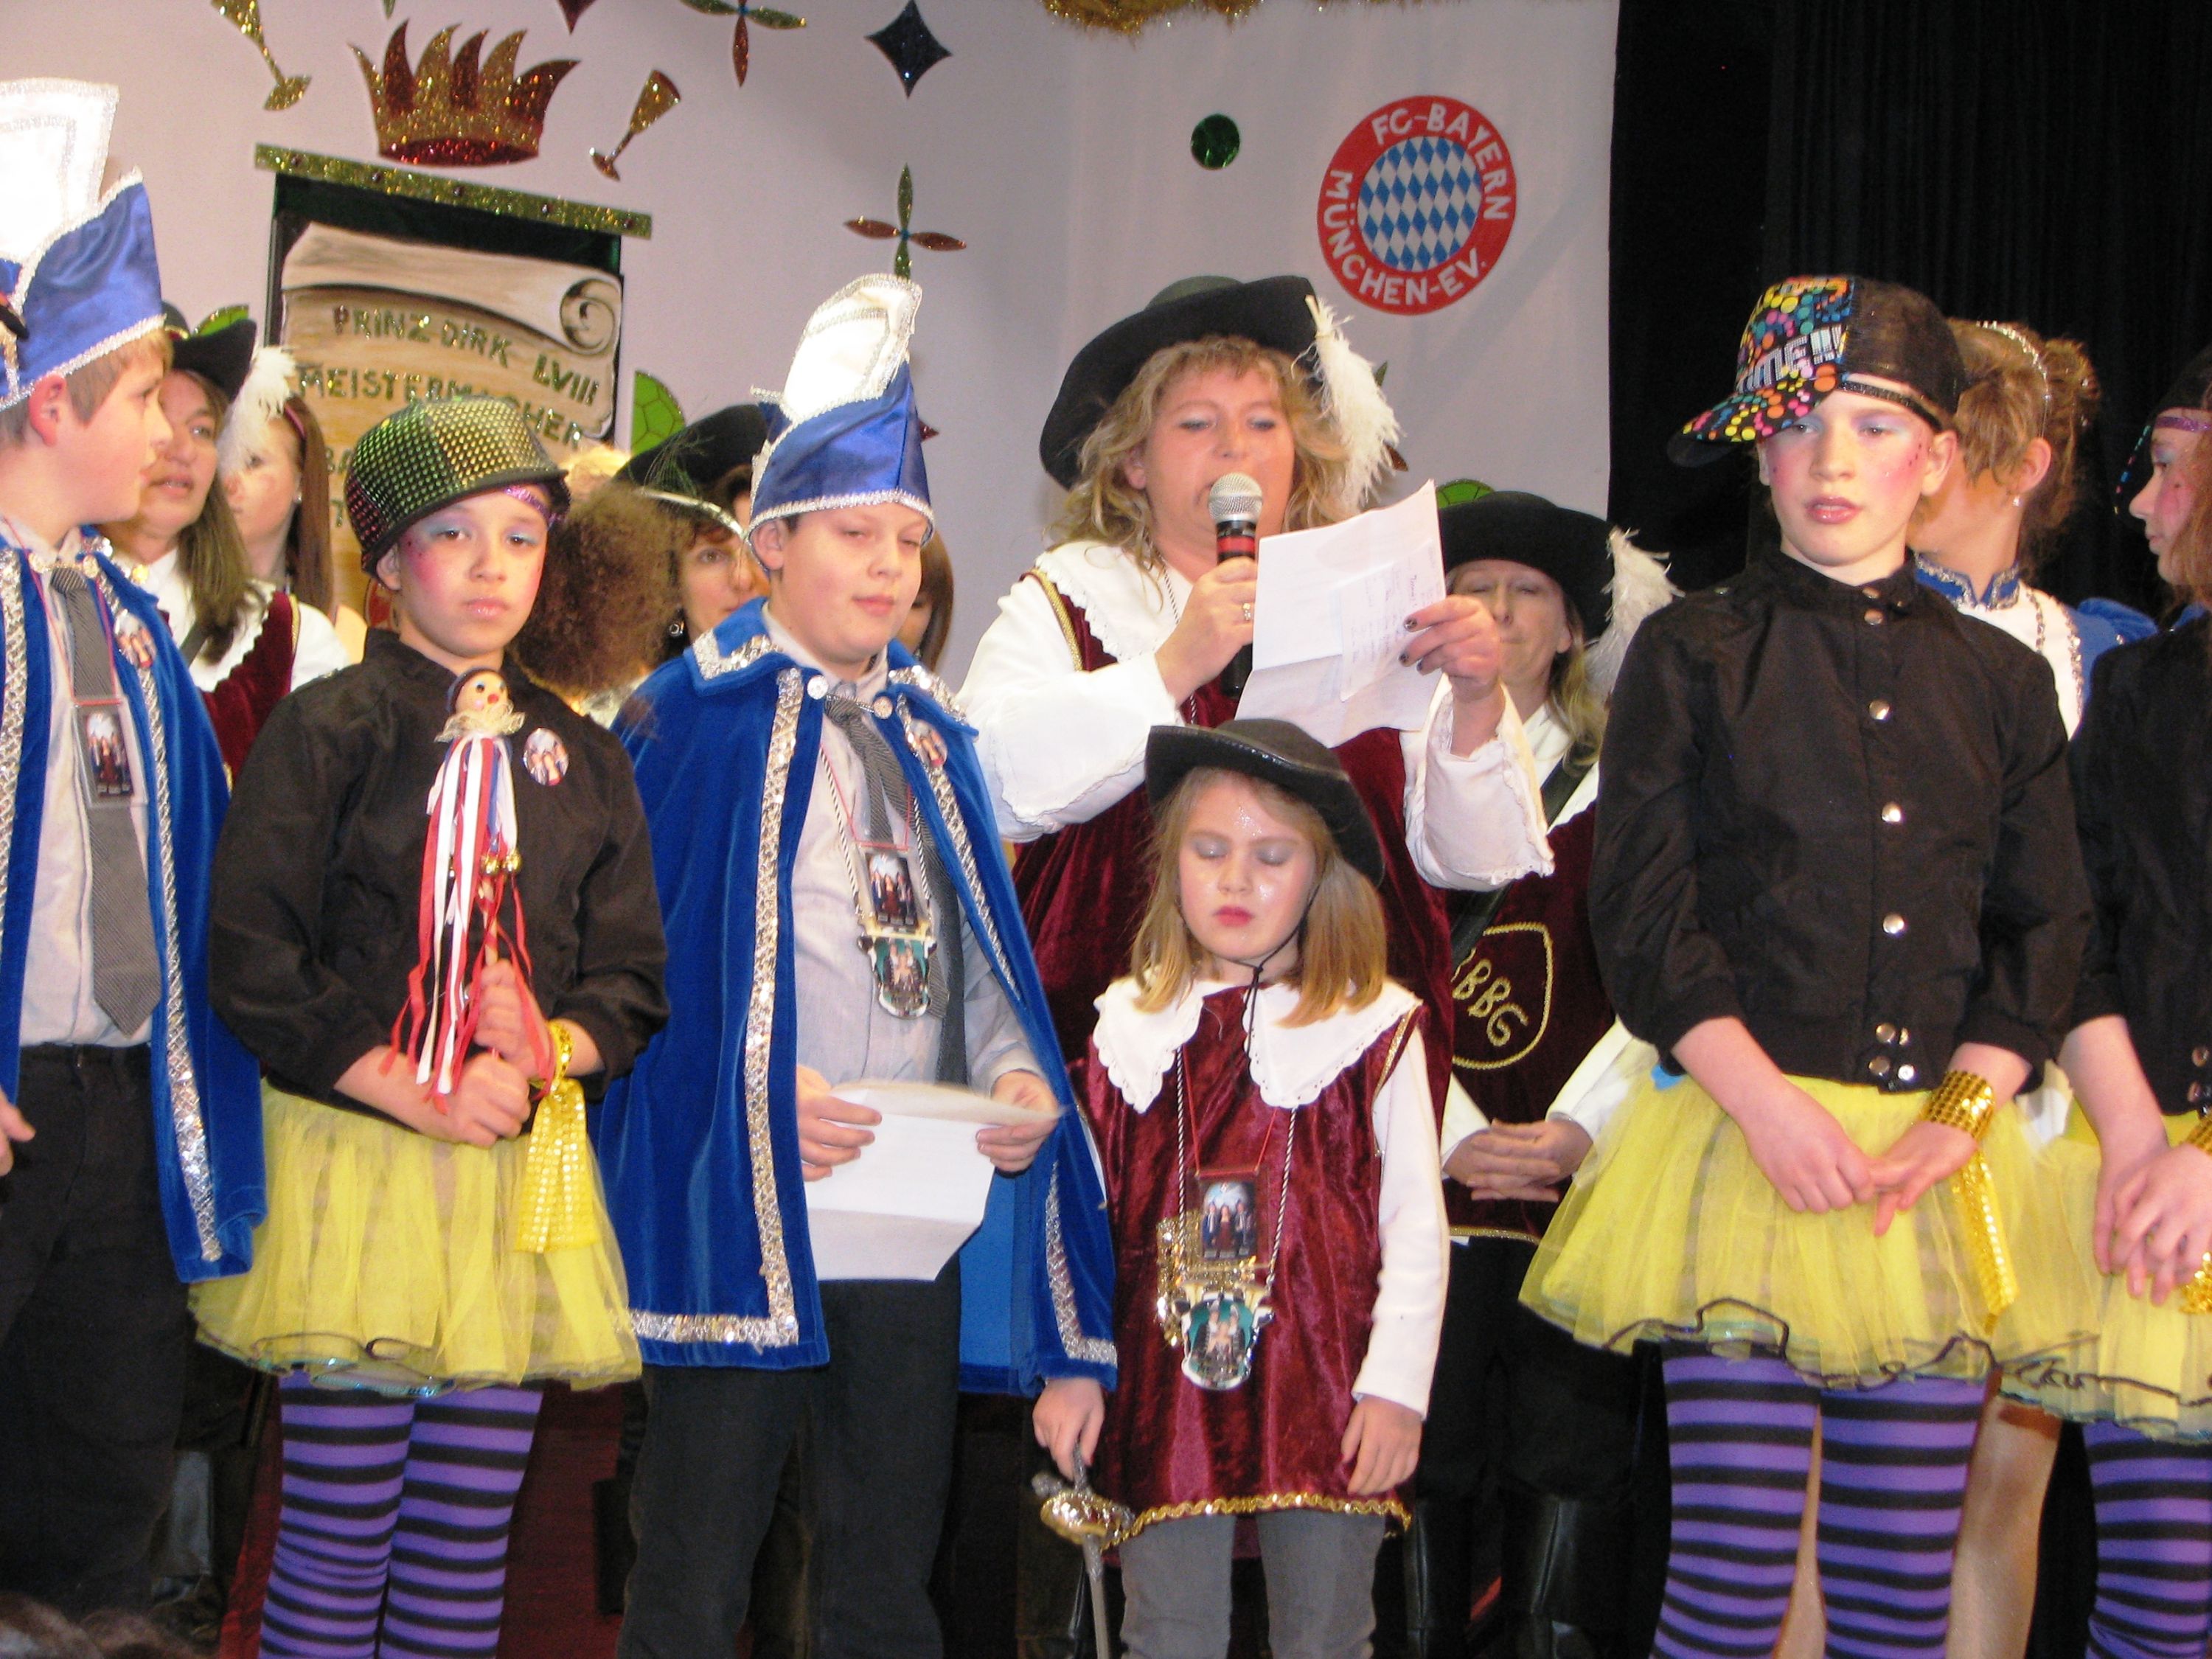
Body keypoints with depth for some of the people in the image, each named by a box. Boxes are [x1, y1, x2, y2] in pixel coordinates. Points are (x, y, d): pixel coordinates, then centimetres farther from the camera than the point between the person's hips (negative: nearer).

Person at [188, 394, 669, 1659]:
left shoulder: (583, 759, 15)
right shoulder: (328, 729, 2)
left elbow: (635, 985, 13)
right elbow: (253, 964, -6)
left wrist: (548, 1047, -8)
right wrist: (422, 1098, -11)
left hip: (526, 1169, 4)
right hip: (353, 1158, -4)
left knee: (469, 1542, 3)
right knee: (339, 1534, -5)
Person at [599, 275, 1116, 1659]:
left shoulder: (929, 730, 17)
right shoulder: (696, 713, -1)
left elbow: (976, 938, 17)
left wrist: (1019, 1075, -2)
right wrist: (756, 1085, -19)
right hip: (747, 1185, -5)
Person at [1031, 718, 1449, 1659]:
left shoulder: (1375, 1030, 0)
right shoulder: (1130, 1025, 8)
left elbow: (1416, 1223, 0)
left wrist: (1396, 1386, -5)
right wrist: (1069, 1368, 7)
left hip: (1324, 1388, -2)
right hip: (1168, 1388, 2)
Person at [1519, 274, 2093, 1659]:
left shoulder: (2003, 681, 13)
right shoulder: (1697, 657, 4)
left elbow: (2045, 930, 9)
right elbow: (1641, 910, -2)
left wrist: (1959, 1121, -6)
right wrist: (1763, 1103, -13)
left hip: (1942, 1168, 3)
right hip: (1751, 1142, -3)